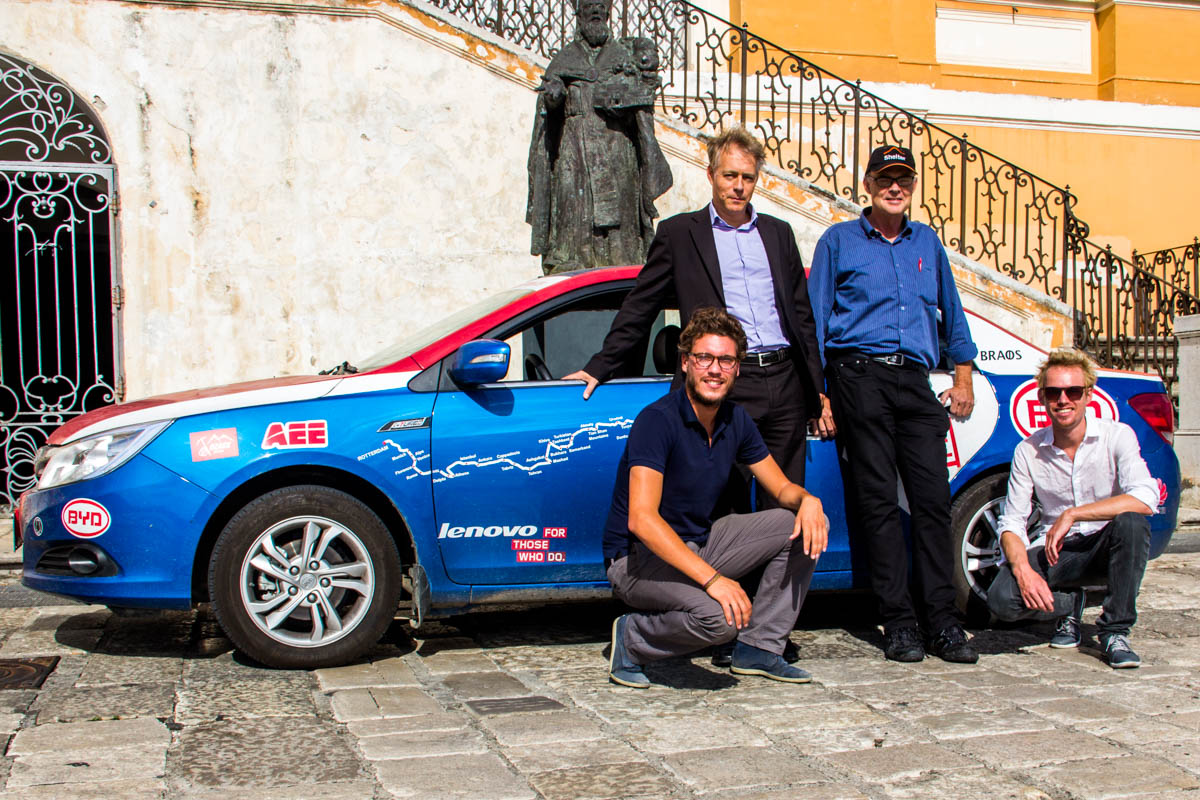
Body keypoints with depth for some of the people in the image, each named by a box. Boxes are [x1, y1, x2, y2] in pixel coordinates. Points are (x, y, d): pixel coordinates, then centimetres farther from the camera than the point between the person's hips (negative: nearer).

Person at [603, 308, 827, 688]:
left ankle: (758, 648, 1)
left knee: (807, 525, -3)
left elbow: (782, 487, 10)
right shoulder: (657, 420, -21)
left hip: (699, 544, 8)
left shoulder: (736, 420, 2)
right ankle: (631, 640, -6)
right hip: (639, 557, -8)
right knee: (721, 615, -34)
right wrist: (711, 578, -37)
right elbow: (642, 519, -31)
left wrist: (807, 500, -16)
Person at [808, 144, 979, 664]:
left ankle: (942, 621, -1)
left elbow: (951, 311, 26)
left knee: (933, 498, -5)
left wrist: (963, 376, 19)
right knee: (877, 500, -4)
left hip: (915, 381, 3)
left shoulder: (927, 243, 19)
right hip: (860, 374, -3)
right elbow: (816, 320, 7)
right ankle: (899, 622, 0)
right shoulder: (839, 241, 9)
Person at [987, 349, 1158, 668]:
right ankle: (1068, 604, 10)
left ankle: (1115, 632, -16)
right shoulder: (1028, 451, -4)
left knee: (1131, 522, -35)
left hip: (1106, 545, -1)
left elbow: (1146, 499, -26)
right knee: (1002, 598, -26)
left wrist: (1071, 515, -28)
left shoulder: (1117, 436, -10)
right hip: (1054, 548, 1)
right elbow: (1011, 524, -6)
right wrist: (1023, 569, -26)